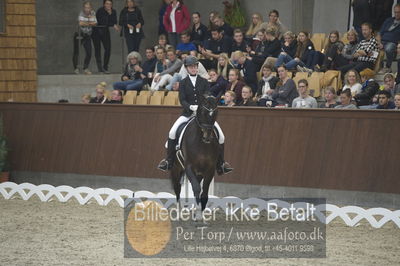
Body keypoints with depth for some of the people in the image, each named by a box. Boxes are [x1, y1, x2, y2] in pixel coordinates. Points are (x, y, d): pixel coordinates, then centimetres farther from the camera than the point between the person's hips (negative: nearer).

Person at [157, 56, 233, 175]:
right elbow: (182, 100, -5)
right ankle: (169, 160, -9)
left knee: (220, 136, -9)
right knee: (173, 132, -22)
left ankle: (220, 164, 7)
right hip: (188, 113, -1)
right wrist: (191, 107, -25)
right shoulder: (183, 83, 5)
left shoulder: (203, 82, 7)